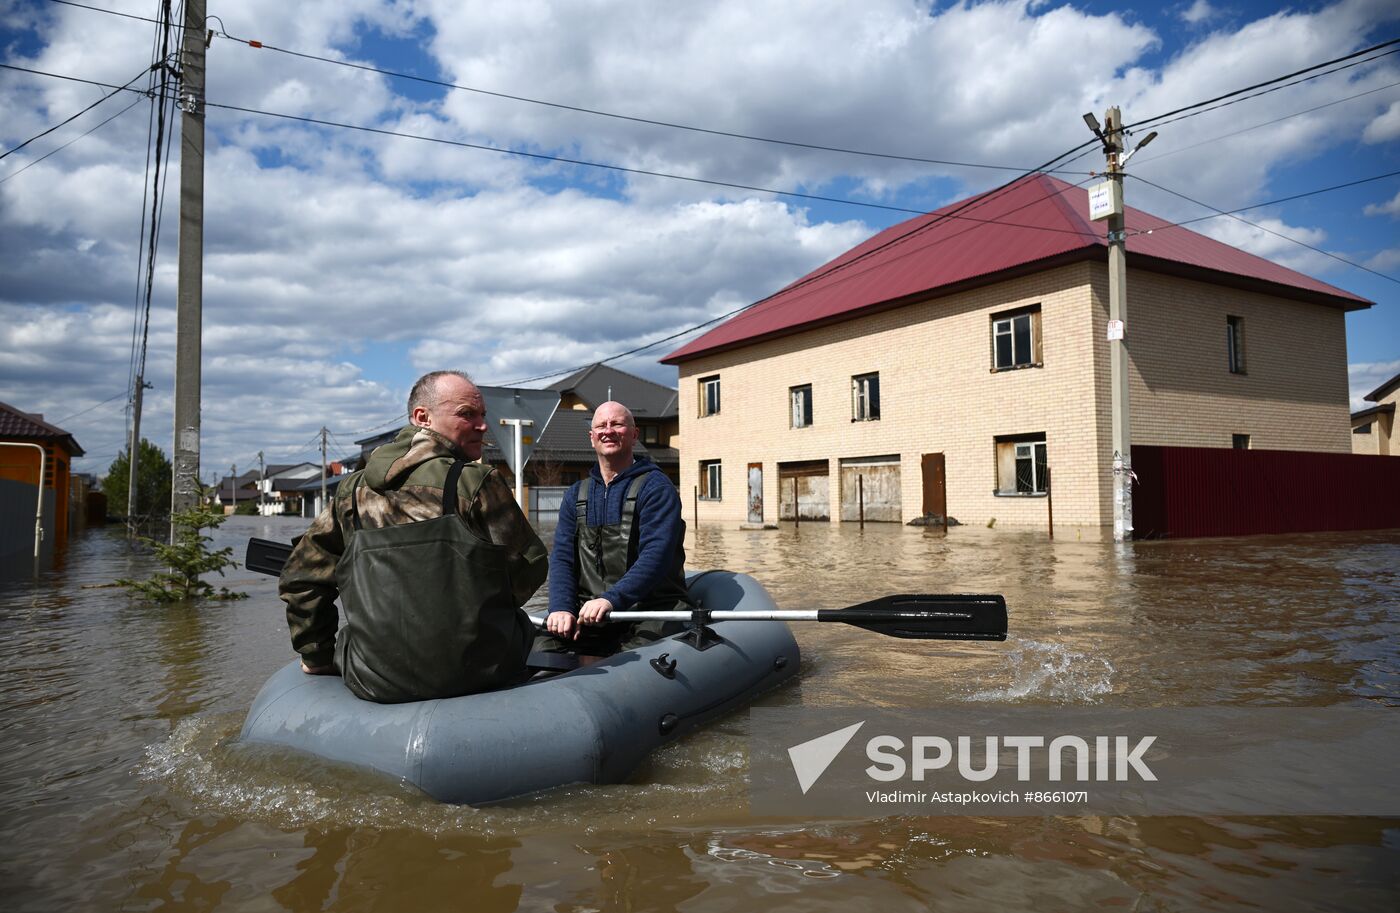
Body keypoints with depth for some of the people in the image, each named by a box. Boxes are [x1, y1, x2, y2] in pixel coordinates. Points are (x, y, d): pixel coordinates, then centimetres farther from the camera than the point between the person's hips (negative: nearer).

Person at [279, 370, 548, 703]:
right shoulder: (477, 482, -9)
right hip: (473, 673, -4)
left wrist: (318, 657, 23)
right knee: (519, 625, 26)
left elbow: (300, 579, 11)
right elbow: (529, 570, -3)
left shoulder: (353, 490, 5)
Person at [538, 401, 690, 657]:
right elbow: (562, 557, 8)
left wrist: (611, 600, -28)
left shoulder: (656, 487, -2)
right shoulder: (576, 495, 17)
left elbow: (656, 556, -15)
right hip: (589, 609, 5)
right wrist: (561, 608, -11)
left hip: (652, 607, -5)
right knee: (544, 645, -21)